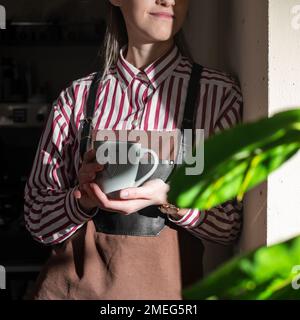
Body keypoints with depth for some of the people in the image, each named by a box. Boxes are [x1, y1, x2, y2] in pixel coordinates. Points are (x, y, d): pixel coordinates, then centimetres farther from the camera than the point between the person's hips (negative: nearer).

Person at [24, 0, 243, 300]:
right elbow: (37, 219, 0)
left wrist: (171, 200, -22)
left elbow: (234, 224, -5)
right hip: (71, 283, 1)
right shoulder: (77, 95, -4)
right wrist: (83, 197, -20)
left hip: (164, 285, 0)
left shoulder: (221, 94, -7)